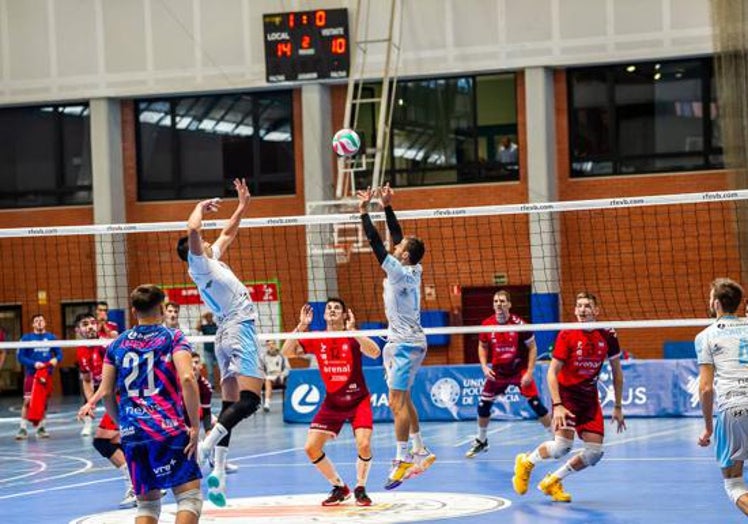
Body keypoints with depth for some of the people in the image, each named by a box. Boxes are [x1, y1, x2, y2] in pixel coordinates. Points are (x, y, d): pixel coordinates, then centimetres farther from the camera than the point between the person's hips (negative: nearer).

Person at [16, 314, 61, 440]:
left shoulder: (51, 337, 7)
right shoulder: (26, 338, 0)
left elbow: (59, 353, 9)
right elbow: (21, 357, -4)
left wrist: (56, 359, -14)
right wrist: (34, 364, -17)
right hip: (31, 374, -3)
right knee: (28, 401, -10)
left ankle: (40, 427, 18)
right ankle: (23, 428, -6)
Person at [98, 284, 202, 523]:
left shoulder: (117, 344, 13)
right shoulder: (173, 338, 2)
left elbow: (106, 392, 10)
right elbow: (187, 378, -14)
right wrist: (194, 426, -11)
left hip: (131, 434, 4)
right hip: (169, 430, -4)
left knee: (147, 504, 13)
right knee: (190, 496, -3)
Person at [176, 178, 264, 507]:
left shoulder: (212, 259, 19)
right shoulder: (199, 264, -4)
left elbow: (228, 233, 34)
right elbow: (192, 230, -21)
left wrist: (243, 206, 33)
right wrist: (201, 207, -5)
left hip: (226, 334, 9)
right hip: (239, 329, -9)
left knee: (230, 405, 2)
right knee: (249, 399, -19)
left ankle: (219, 471, -6)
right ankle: (206, 446, -31)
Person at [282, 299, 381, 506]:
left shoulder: (353, 337, -11)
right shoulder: (316, 340, -1)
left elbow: (374, 353, -30)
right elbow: (287, 352, -11)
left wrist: (352, 330, -34)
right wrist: (301, 326, -19)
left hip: (358, 400, -4)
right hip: (332, 402, 4)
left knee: (364, 445, -22)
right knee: (311, 448, -6)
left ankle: (360, 489, 4)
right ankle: (339, 487, 14)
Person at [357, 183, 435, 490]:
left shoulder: (402, 273, -18)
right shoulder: (411, 270, 5)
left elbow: (377, 245, -20)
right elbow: (396, 236, 14)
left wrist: (364, 212, -17)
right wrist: (387, 206, 13)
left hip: (406, 343, -10)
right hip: (402, 341, 10)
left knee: (397, 402, -11)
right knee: (402, 401, 14)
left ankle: (403, 460, -11)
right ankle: (420, 451, 19)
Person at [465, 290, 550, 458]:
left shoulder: (518, 324, -17)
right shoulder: (487, 325, -6)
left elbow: (532, 348, -8)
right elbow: (482, 346, 11)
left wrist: (529, 372, -14)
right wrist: (484, 367, -3)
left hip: (520, 370, -4)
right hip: (497, 372, 4)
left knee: (537, 404, -11)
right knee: (483, 406, 2)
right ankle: (481, 441, 24)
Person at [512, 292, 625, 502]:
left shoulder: (608, 336, -2)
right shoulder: (566, 335, -13)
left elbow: (617, 372, 9)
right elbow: (552, 372, -13)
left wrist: (618, 407, 8)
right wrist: (557, 405, -24)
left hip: (590, 398, 4)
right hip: (566, 394, -4)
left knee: (594, 453, -5)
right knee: (562, 446, -22)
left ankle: (552, 481, 14)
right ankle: (526, 462, 8)